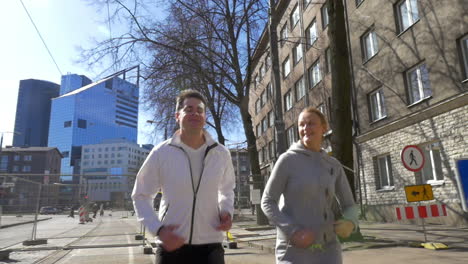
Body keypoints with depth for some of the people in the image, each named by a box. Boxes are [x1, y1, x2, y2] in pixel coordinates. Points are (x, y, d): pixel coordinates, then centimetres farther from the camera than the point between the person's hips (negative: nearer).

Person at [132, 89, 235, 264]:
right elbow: (140, 196, 4)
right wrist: (158, 229, -11)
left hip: (210, 246, 2)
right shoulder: (161, 153, -6)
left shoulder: (221, 154, 1)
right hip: (171, 246, -1)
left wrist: (226, 211, -3)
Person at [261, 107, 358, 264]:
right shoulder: (288, 159, -6)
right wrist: (292, 231, -19)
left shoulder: (334, 166, 7)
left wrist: (349, 222, -12)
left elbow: (349, 206, 12)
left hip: (327, 249, 4)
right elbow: (267, 202, -6)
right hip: (294, 249, -4)